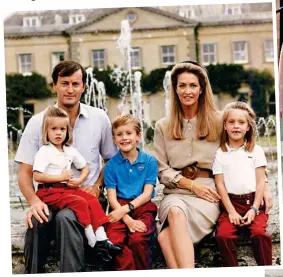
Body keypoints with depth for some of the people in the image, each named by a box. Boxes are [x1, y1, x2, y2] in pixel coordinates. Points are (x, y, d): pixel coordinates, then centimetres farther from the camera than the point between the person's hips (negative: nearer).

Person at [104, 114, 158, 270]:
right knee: (114, 240, -28)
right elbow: (112, 197, 0)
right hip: (119, 208, 1)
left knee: (137, 239, -29)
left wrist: (126, 208, -15)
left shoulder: (149, 161, 3)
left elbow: (147, 194, -1)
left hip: (142, 207, -1)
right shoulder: (111, 165, 5)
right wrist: (128, 220, -15)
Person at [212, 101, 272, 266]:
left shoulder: (256, 150, 6)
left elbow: (261, 182, 3)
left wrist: (254, 209, -8)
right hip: (231, 203, 0)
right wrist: (231, 211, -8)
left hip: (253, 202, 0)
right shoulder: (220, 154, 5)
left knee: (259, 232, -26)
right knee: (223, 234, -23)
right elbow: (220, 185, 1)